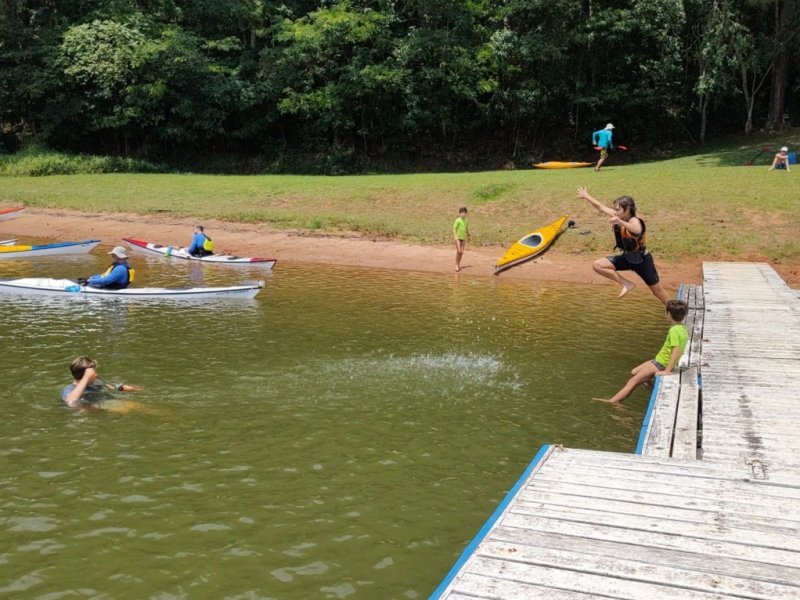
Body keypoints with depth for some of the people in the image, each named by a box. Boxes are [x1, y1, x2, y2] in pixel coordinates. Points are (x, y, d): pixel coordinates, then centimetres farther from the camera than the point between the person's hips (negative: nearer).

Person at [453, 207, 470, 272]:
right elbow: (454, 228, -12)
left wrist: (468, 236, 24)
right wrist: (455, 236, -21)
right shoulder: (458, 220, -10)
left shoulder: (466, 221, 6)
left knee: (462, 252, 5)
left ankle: (459, 264, 21)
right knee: (458, 251, -11)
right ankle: (456, 265, -1)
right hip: (458, 237, -5)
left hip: (463, 238, 5)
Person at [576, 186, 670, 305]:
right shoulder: (619, 216, -9)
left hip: (642, 260, -7)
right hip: (627, 257, 7)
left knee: (658, 291, 5)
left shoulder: (634, 221, -30)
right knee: (597, 265, -9)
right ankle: (626, 284, -4)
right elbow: (601, 207, 5)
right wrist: (586, 196, 16)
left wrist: (621, 223, -74)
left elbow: (637, 231, -56)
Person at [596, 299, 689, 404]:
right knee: (634, 373, 17)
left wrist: (667, 371, -33)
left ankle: (612, 402, 2)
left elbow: (676, 351, -33)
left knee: (633, 381, -3)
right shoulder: (683, 328, 4)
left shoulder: (674, 330, -24)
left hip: (661, 364, -9)